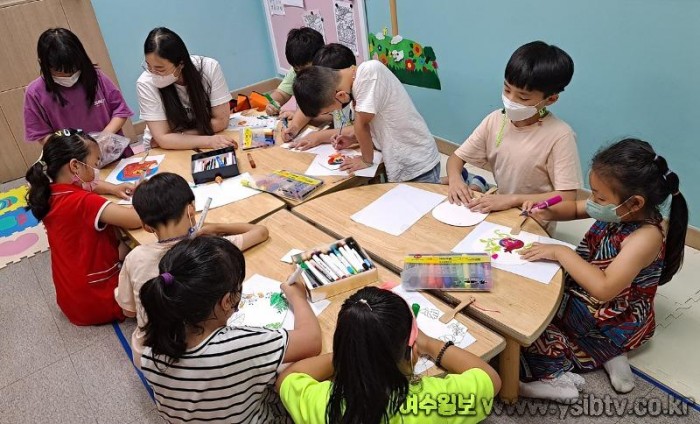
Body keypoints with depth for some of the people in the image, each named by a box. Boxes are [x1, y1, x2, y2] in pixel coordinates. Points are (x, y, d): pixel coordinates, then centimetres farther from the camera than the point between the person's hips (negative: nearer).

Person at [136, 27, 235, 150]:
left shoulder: (209, 68, -20)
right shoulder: (146, 84, -20)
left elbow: (221, 120, -14)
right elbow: (163, 139, -21)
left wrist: (179, 136, -17)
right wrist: (208, 141, -32)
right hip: (168, 151, -1)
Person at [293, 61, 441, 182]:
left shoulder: (369, 71, -26)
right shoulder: (357, 78, 1)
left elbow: (362, 124, -21)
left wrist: (367, 160, -9)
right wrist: (353, 139, 3)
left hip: (418, 167, -8)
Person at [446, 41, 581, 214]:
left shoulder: (560, 135, -17)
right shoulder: (495, 120, -4)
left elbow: (567, 197, -18)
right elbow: (457, 157, 3)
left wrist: (512, 199, -26)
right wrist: (455, 180, -17)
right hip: (498, 212, 4)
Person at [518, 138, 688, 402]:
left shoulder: (646, 237, -31)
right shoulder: (617, 211, -10)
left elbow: (603, 289, -40)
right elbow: (575, 209, 10)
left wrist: (562, 253, -32)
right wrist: (548, 213, -11)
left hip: (613, 322, -9)